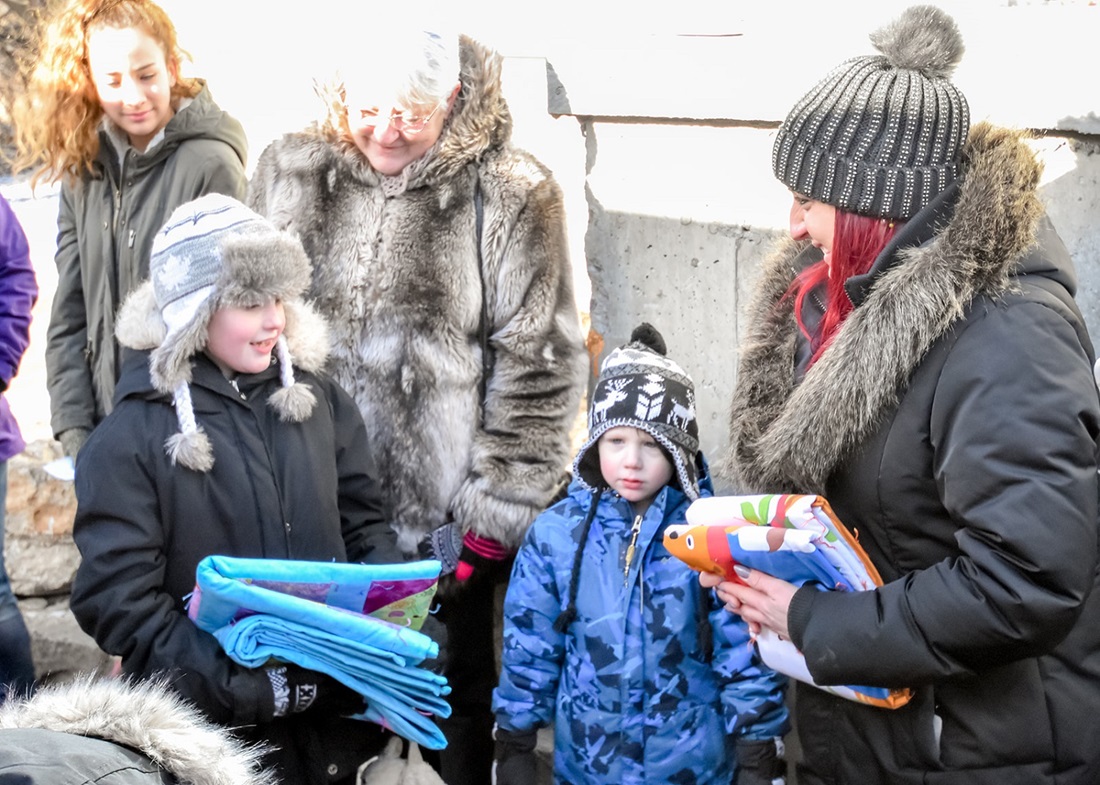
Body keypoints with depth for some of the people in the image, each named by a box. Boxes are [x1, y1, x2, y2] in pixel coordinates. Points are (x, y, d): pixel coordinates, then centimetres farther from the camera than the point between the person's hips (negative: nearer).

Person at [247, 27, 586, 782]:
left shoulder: (510, 195, -10)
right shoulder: (292, 174, 2)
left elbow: (538, 364, -9)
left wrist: (498, 509, -10)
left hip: (446, 517, -3)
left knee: (458, 697, 14)